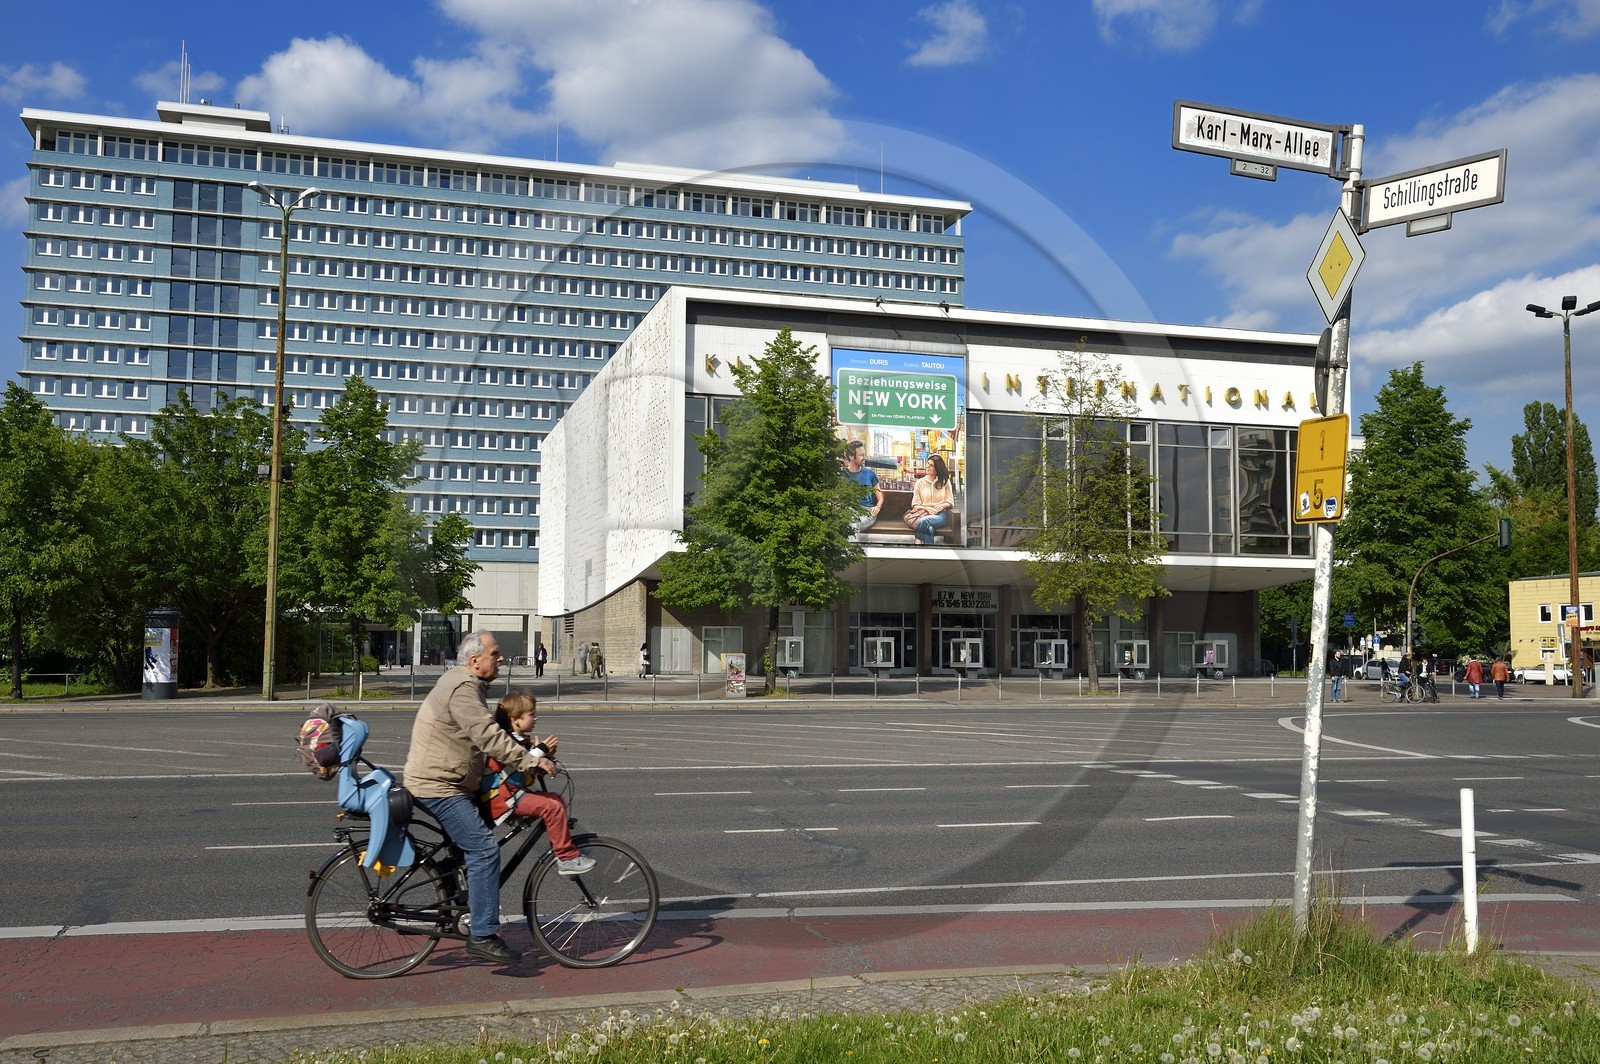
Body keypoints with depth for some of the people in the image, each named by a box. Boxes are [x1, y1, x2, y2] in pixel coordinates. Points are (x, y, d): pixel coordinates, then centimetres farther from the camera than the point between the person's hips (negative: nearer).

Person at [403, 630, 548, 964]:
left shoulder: (468, 685, 16)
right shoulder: (462, 689, -19)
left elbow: (488, 733, 20)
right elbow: (489, 738, -26)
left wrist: (529, 754, 12)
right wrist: (530, 760, -21)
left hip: (445, 783, 11)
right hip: (439, 787, -11)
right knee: (484, 849, -15)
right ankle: (483, 936, -13)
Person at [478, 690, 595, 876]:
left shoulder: (525, 739, 14)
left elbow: (536, 771, 15)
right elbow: (518, 767, -27)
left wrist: (547, 756, -3)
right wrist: (541, 749, -21)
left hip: (516, 792, 10)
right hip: (502, 798, -10)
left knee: (558, 800, 11)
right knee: (553, 807, -20)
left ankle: (558, 848, 15)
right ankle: (567, 858, -15)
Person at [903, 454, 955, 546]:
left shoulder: (945, 482, 15)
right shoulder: (920, 482, 16)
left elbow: (950, 502, 10)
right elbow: (915, 504, 8)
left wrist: (939, 507, -10)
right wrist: (926, 508, -12)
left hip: (939, 514, -1)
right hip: (923, 512, 1)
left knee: (924, 521, -38)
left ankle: (919, 540, -24)